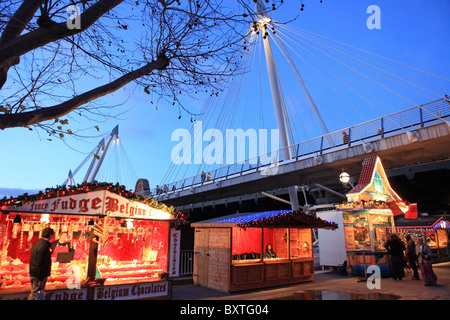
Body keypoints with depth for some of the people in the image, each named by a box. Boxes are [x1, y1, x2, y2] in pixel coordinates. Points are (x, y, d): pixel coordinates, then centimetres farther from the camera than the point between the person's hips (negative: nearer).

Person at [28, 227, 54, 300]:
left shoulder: (38, 242, 6)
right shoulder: (43, 246, -25)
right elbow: (40, 264, -25)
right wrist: (41, 279, -21)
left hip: (33, 273, 10)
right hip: (38, 275, -10)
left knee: (34, 293, 20)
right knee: (36, 294, 2)